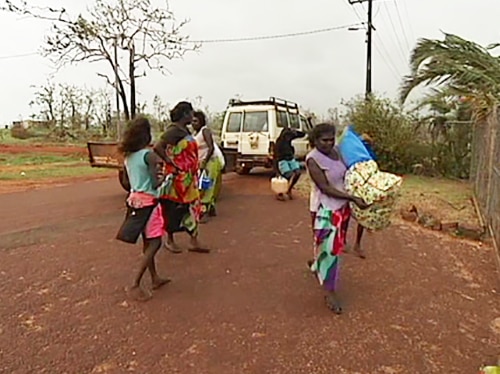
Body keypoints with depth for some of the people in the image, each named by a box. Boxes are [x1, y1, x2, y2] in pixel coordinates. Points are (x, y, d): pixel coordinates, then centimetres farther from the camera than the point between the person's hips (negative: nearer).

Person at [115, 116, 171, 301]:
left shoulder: (128, 155, 6)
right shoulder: (150, 155, -17)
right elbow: (155, 184, -18)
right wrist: (163, 176, 2)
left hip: (135, 199, 8)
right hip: (148, 201, -8)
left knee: (148, 243, 17)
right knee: (154, 243, -2)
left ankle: (155, 278, 28)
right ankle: (136, 285, -3)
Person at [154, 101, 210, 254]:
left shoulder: (185, 130, 12)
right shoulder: (174, 130, -15)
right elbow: (157, 147, -24)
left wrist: (196, 169, 8)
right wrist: (171, 163, -18)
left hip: (189, 177, 9)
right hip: (177, 177, -9)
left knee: (192, 208, 10)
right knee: (174, 209, 5)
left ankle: (194, 242, 17)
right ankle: (169, 241, 22)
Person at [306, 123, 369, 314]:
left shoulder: (336, 151, 1)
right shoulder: (313, 160, -19)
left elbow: (345, 175, 13)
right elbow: (326, 188, -22)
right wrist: (353, 198, -25)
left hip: (342, 206, 7)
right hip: (325, 209, -7)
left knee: (335, 244, 21)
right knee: (330, 249, -2)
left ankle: (316, 265, 49)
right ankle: (330, 292, 11)